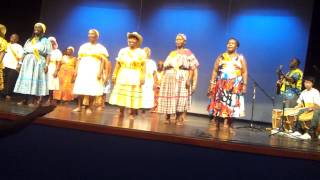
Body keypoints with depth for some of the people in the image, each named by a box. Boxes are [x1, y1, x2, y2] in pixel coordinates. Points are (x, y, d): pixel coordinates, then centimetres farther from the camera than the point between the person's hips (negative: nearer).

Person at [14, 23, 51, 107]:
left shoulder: (45, 41, 6)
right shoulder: (29, 40, 21)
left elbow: (48, 54, -4)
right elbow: (24, 53, 17)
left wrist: (46, 65, -15)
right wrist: (20, 63, 9)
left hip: (39, 63, -5)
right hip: (27, 62, 5)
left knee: (35, 80, -8)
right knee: (25, 80, 1)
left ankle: (34, 100, -4)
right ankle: (24, 99, 6)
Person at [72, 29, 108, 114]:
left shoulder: (101, 48, 3)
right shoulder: (83, 46, 15)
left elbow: (103, 61, -4)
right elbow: (79, 59, 13)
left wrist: (100, 72, -14)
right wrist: (76, 70, 5)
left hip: (94, 70, -3)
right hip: (83, 70, 3)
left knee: (92, 89, -4)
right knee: (80, 88, -1)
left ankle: (89, 107, 4)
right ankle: (79, 106, 6)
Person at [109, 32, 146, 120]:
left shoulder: (141, 52, 2)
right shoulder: (122, 51, 10)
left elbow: (143, 66, -6)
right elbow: (118, 64, 7)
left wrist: (142, 77, -15)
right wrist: (114, 75, 1)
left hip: (135, 77, -3)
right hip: (122, 76, 3)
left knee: (133, 96, -2)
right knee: (121, 95, 5)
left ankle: (132, 113, 8)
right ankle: (121, 112, 16)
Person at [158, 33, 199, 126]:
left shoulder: (188, 52, 5)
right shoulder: (172, 53, 19)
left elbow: (192, 68, -3)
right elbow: (165, 67, 19)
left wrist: (189, 80, -14)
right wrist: (163, 78, 4)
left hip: (182, 79, -4)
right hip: (170, 78, 4)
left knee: (180, 99, -9)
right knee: (168, 98, -1)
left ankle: (179, 119, -2)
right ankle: (167, 117, 9)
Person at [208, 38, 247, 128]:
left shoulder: (241, 58, 8)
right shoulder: (221, 57, 11)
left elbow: (244, 72, 4)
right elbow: (215, 71, 8)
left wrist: (244, 85, -5)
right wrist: (212, 83, -1)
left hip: (235, 86, -1)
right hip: (221, 85, 1)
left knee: (230, 104, -6)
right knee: (218, 103, -2)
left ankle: (226, 123, -4)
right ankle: (214, 123, 2)